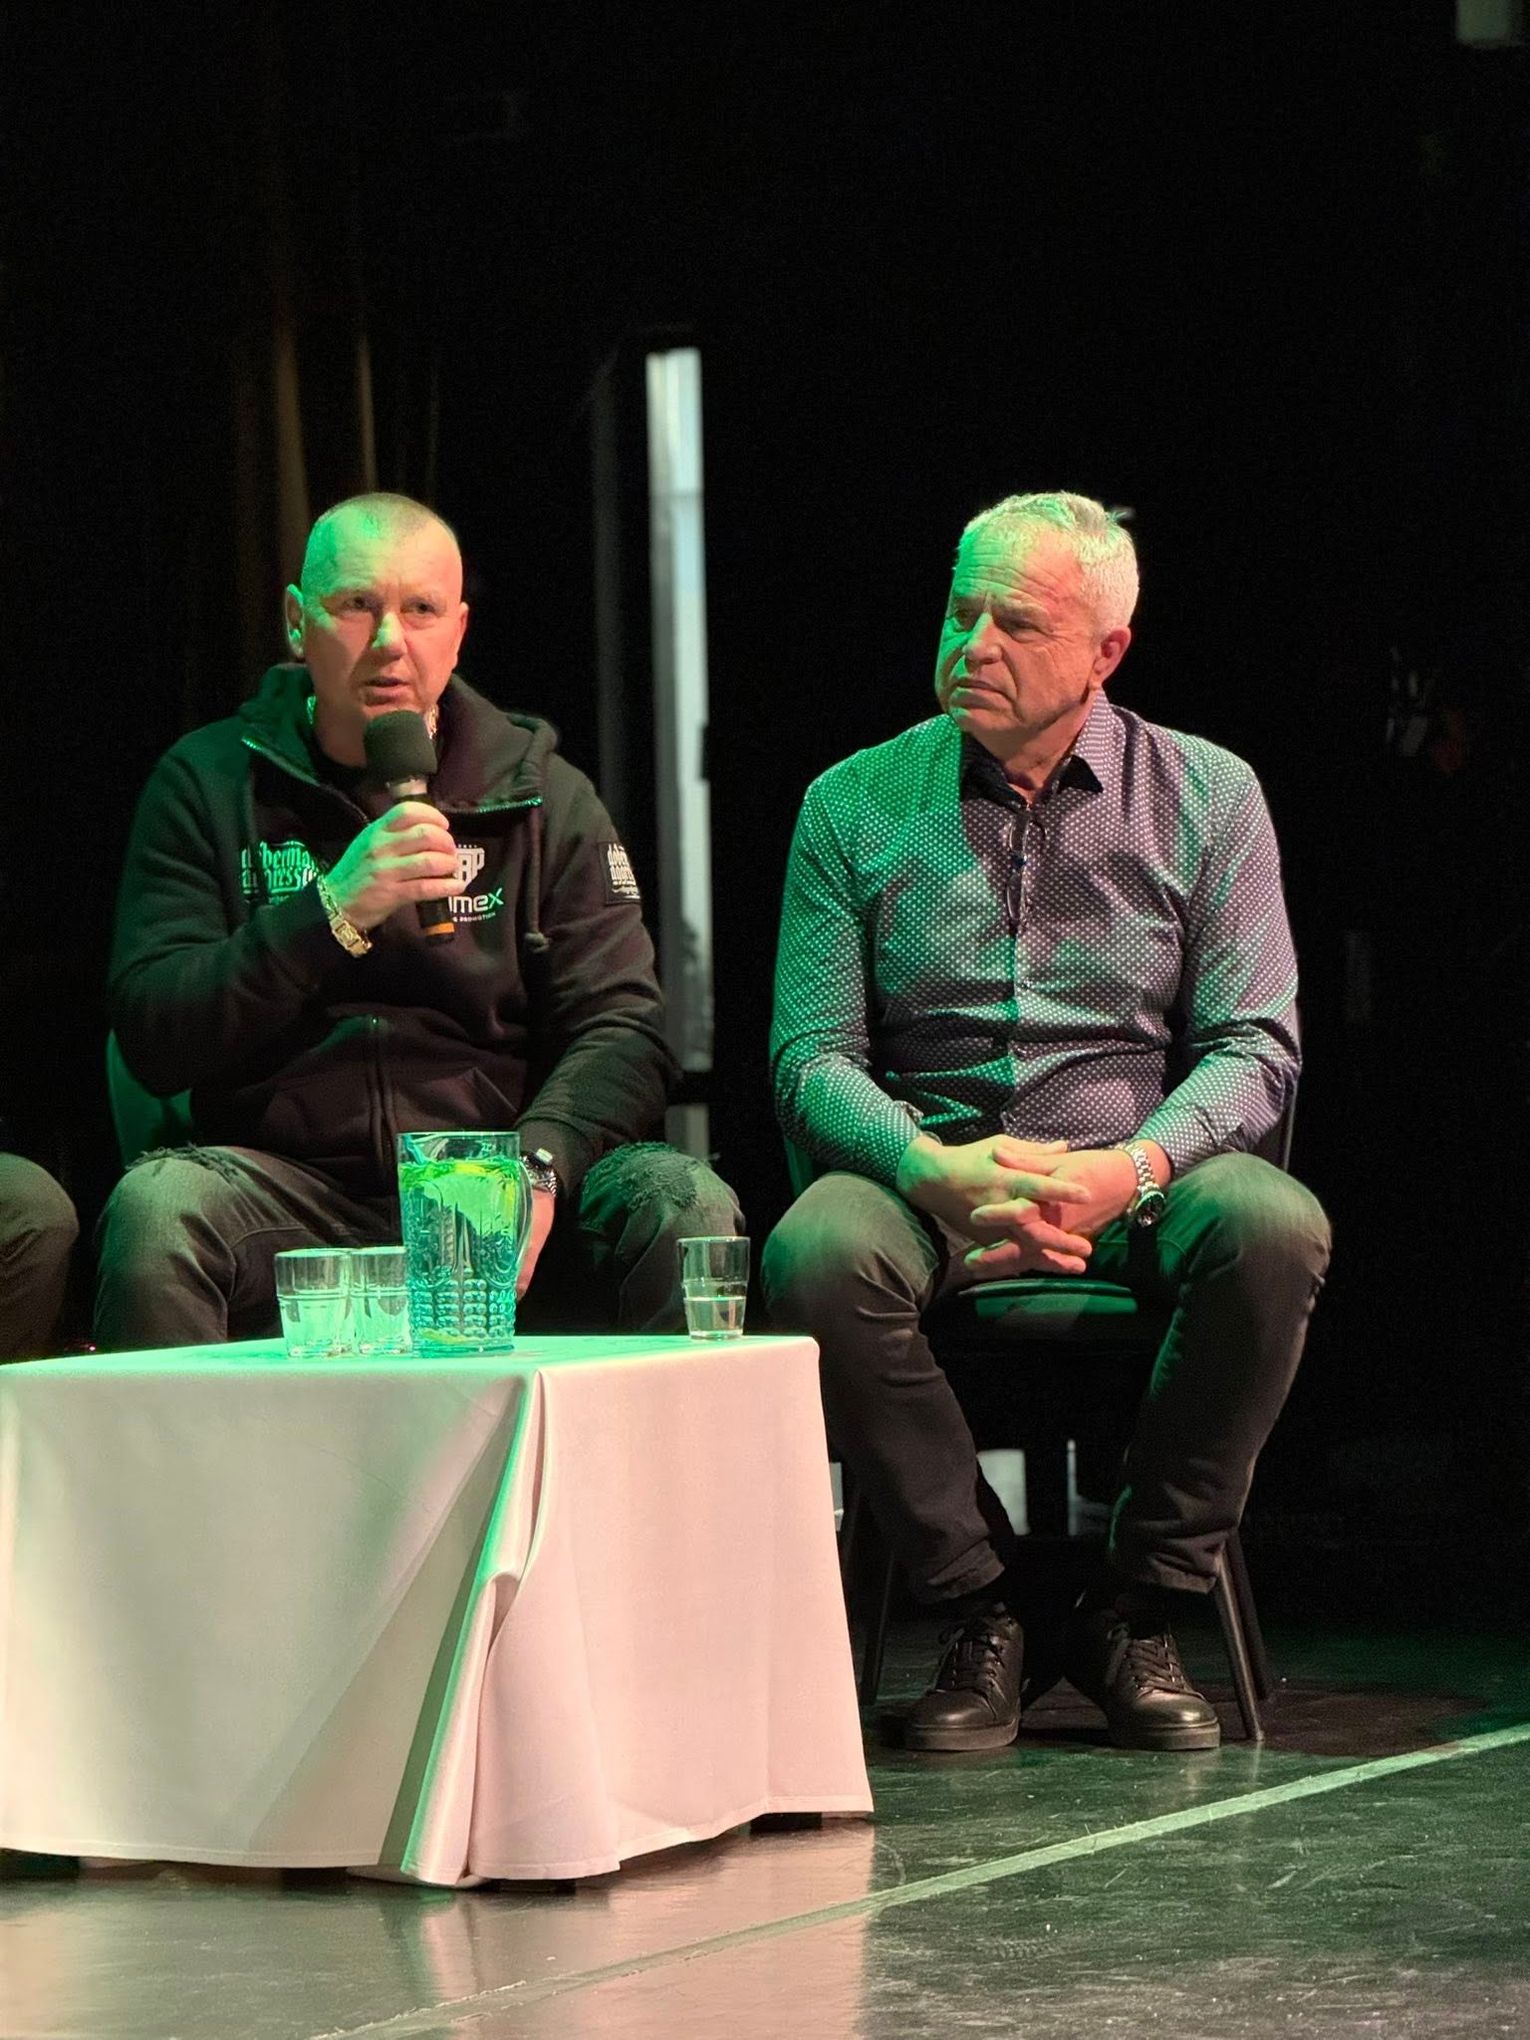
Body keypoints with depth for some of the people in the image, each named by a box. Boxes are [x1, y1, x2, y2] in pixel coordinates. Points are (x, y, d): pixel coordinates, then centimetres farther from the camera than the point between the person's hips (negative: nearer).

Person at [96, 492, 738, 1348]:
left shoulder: (542, 795, 11)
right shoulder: (207, 782, 7)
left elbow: (621, 1027, 2)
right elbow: (151, 1039, -2)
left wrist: (537, 1161, -19)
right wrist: (329, 915, -16)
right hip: (288, 1177, -1)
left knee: (686, 1203, -26)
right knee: (155, 1206, -33)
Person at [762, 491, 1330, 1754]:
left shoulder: (1207, 797, 6)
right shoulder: (855, 805, 7)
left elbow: (1253, 1045, 0)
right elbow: (812, 1055, 1)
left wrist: (1131, 1167, -21)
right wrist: (931, 1169, -21)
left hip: (1136, 1186, 0)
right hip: (928, 1174, 0)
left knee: (1274, 1228, -34)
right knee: (815, 1254, -34)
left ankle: (1137, 1613, -17)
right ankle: (983, 1607, -16)